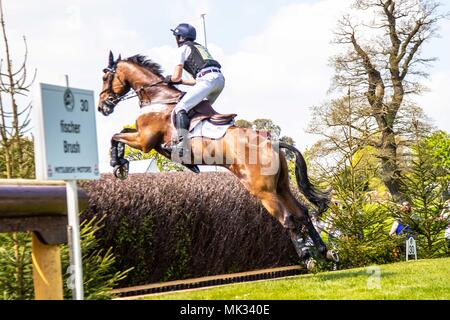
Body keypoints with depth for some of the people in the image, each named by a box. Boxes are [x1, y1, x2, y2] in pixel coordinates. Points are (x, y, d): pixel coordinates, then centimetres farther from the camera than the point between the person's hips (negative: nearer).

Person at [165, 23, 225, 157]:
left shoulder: (184, 48, 11)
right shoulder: (199, 47, 36)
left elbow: (176, 76, 7)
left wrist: (170, 79, 29)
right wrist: (181, 81, 40)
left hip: (208, 79, -9)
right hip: (220, 78, 9)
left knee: (180, 108, -13)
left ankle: (182, 144, -29)